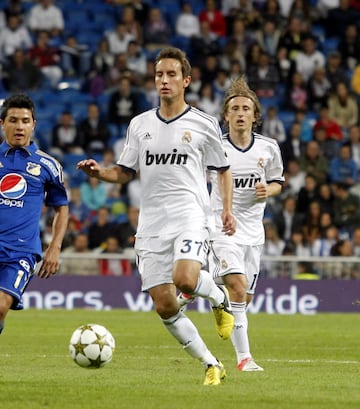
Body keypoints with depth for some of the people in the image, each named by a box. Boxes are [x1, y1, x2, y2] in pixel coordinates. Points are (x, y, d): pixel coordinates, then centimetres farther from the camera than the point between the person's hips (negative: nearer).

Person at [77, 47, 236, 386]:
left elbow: (223, 170, 13)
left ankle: (219, 298, 5)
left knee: (185, 278, -30)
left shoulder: (204, 125, 3)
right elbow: (125, 173, 15)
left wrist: (227, 210, 1)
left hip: (190, 215, -4)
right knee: (164, 306, -2)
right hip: (151, 222, 4)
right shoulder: (140, 125, 11)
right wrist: (99, 172, -5)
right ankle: (211, 365, 12)